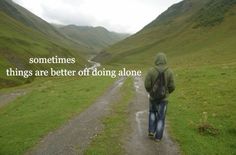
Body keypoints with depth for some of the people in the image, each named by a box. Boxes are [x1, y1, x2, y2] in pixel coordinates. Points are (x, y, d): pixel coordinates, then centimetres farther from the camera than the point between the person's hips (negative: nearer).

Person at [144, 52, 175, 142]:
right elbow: (172, 87, -9)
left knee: (152, 112, 26)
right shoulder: (169, 72, -11)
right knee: (161, 117, 12)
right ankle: (158, 136, 19)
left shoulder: (151, 71, -14)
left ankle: (151, 131, 20)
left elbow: (147, 85, -14)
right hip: (163, 98, 0)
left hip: (153, 97, 0)